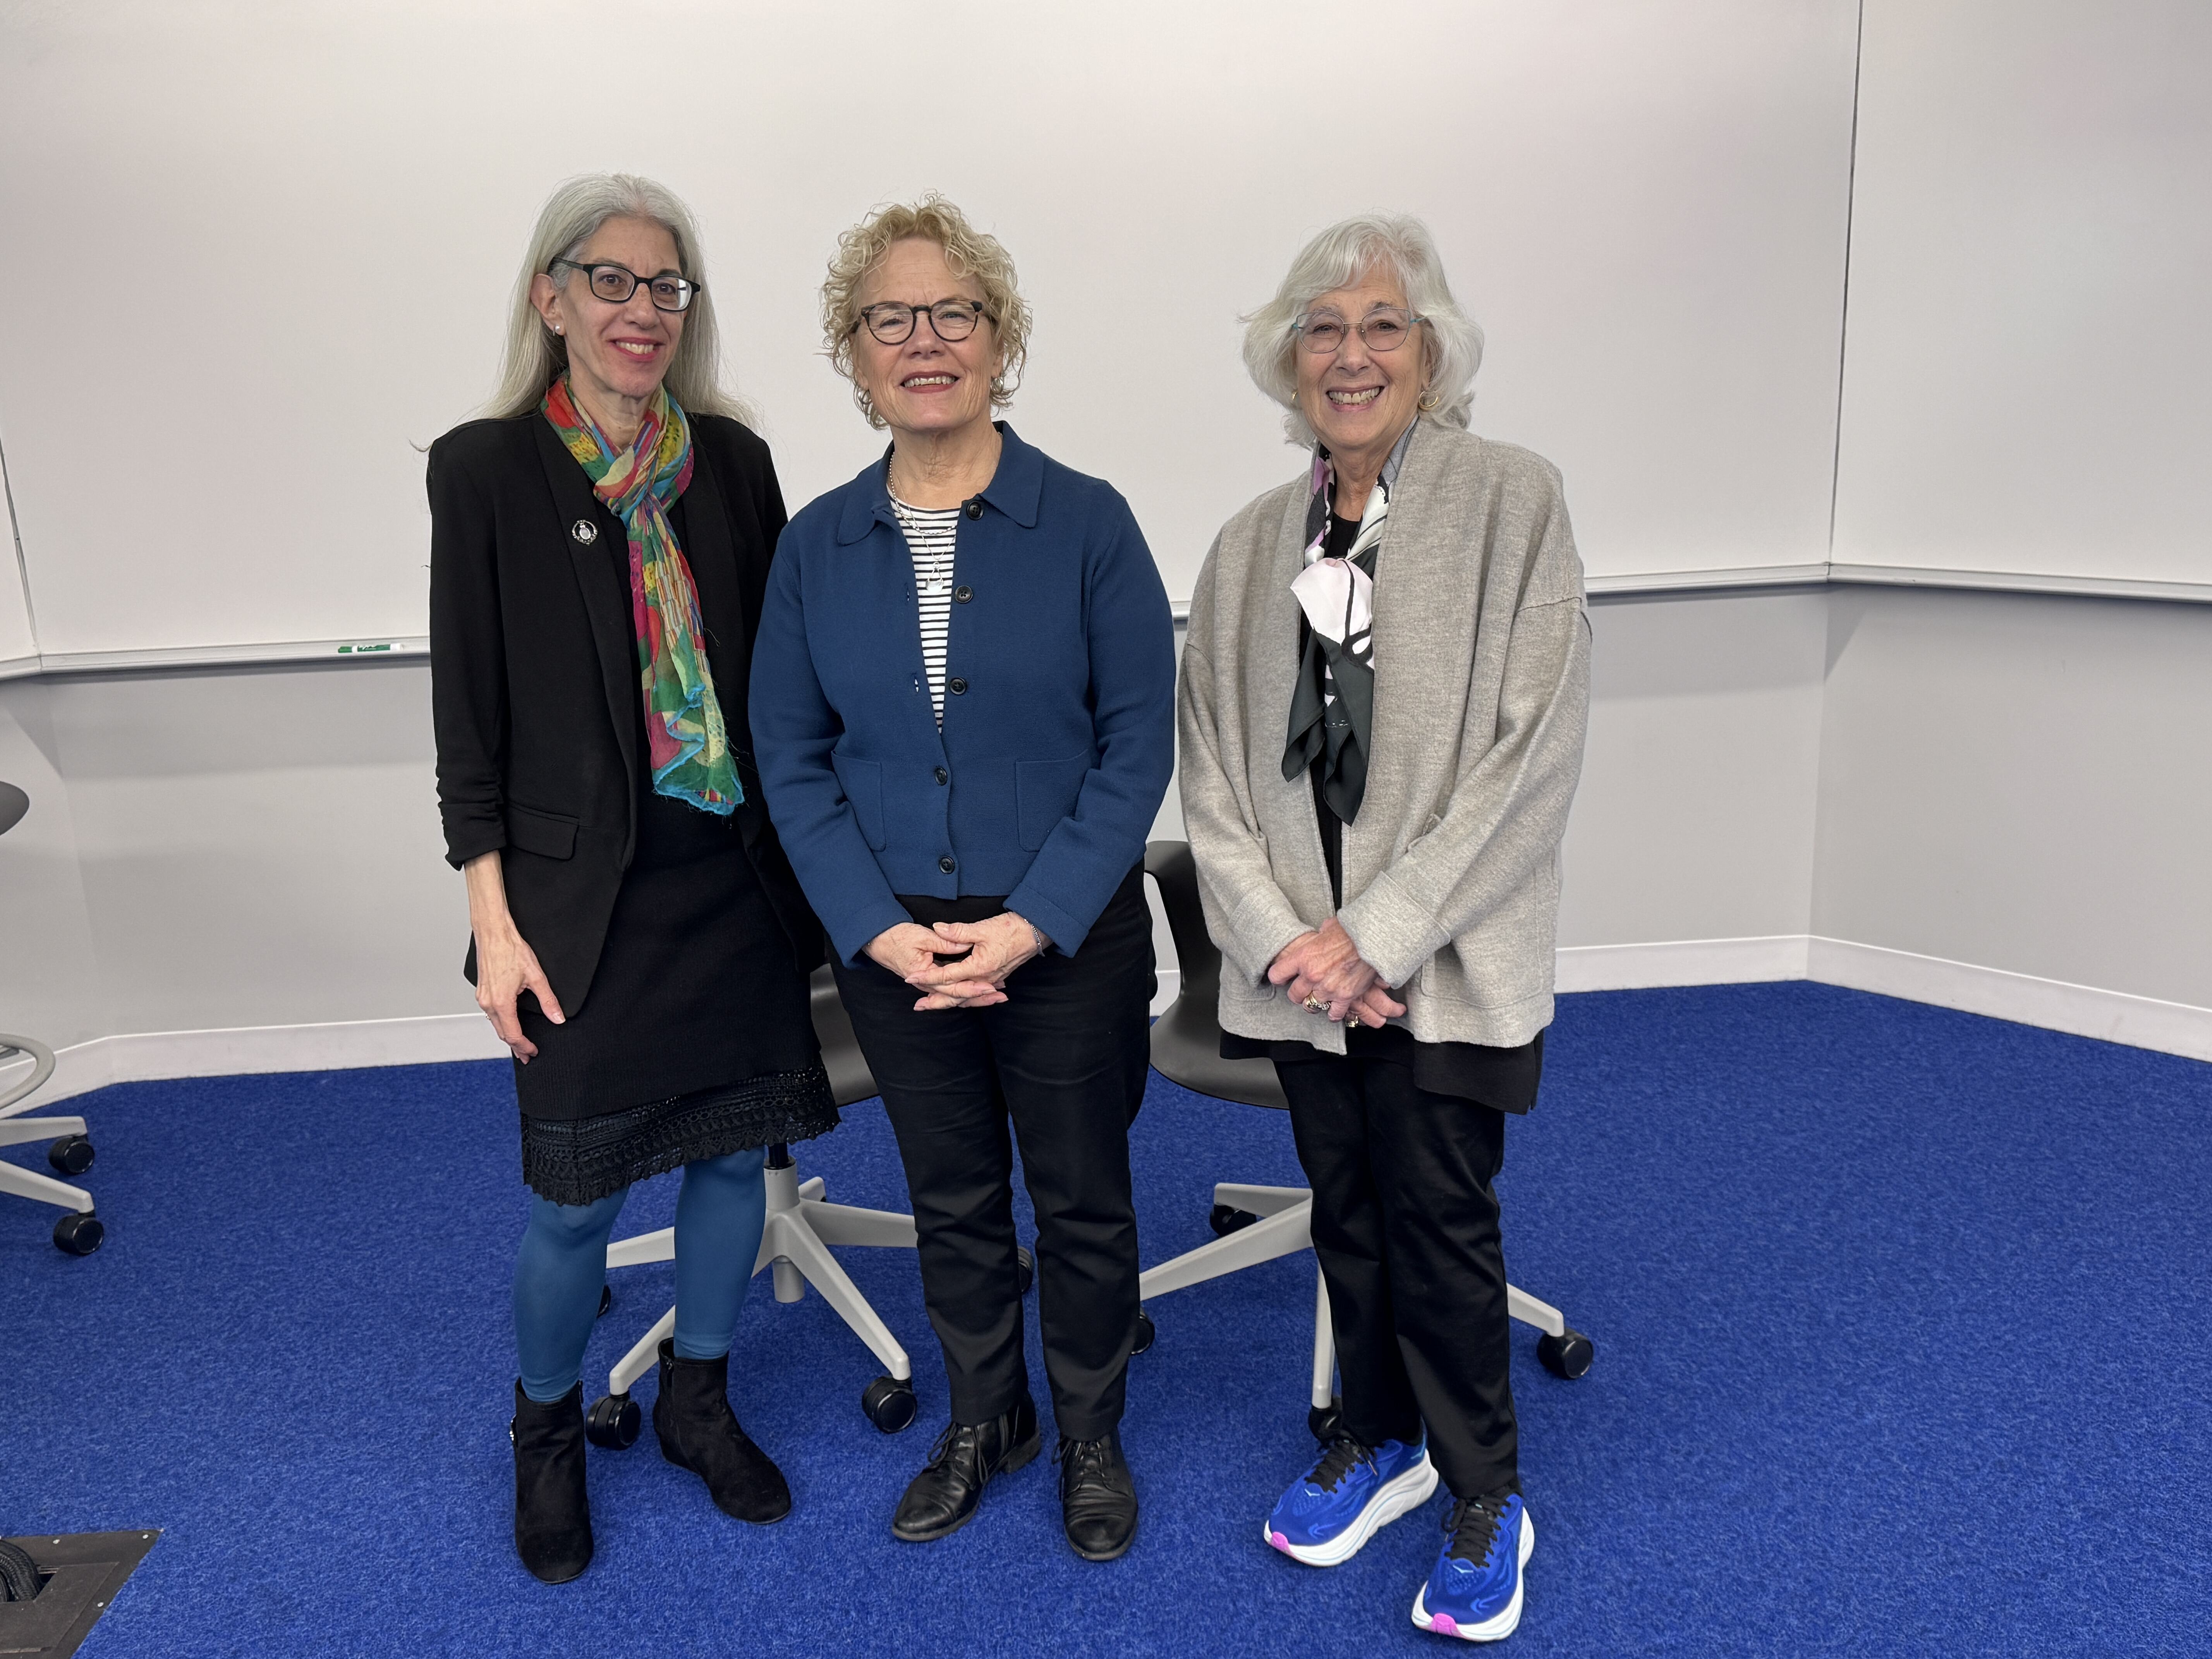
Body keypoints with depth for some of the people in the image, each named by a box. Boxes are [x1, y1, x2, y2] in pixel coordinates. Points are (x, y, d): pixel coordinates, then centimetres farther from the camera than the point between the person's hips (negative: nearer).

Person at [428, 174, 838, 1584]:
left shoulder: (732, 460, 4)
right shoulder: (486, 470, -4)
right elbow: (469, 710, -3)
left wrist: (808, 857, 6)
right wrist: (494, 917, -6)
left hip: (740, 882, 3)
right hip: (587, 896, -3)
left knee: (735, 1152, 12)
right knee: (577, 1196, 4)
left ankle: (698, 1401, 37)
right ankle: (549, 1432, 34)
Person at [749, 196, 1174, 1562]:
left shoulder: (1087, 523, -8)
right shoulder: (818, 543, 0)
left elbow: (1137, 744, -9)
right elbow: (793, 755, 1)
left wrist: (1033, 923, -17)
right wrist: (879, 928, -11)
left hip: (1070, 940, -2)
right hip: (893, 948, 3)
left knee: (1083, 1199, 13)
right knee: (953, 1198, 18)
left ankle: (1091, 1433, 38)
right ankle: (985, 1422, 42)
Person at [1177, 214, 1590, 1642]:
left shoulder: (1512, 501, -6)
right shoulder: (1252, 545, 7)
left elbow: (1534, 749, -13)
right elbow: (1212, 767, 5)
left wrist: (1380, 935, -16)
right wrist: (1281, 936, -9)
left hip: (1445, 962, -4)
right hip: (1304, 967, 4)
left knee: (1442, 1228, 4)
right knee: (1345, 1216, 16)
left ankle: (1486, 1500, 28)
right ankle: (1380, 1441, 40)